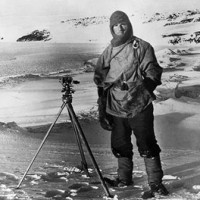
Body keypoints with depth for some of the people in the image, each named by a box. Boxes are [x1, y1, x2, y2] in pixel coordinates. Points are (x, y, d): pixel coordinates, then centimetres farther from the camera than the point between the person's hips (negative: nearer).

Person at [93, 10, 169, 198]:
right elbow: (100, 81, 13)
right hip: (116, 108, 4)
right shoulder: (108, 52, 9)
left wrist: (142, 86, -23)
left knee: (147, 146, -3)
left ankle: (155, 182, 9)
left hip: (139, 107, -4)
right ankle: (124, 178, 30)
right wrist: (102, 111, 11)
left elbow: (153, 73, -4)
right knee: (120, 146, 13)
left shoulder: (142, 47, -2)